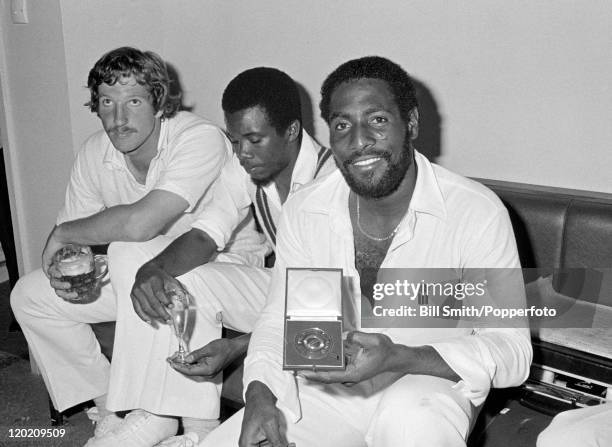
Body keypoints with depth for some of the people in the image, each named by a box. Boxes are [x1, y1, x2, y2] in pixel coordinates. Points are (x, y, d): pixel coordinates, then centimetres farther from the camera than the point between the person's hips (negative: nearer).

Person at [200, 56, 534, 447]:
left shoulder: (476, 212, -17)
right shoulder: (304, 210, -4)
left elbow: (513, 352, -17)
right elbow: (280, 320, 4)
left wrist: (399, 358, -32)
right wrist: (259, 393, -16)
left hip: (431, 384, -3)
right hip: (328, 388, 4)